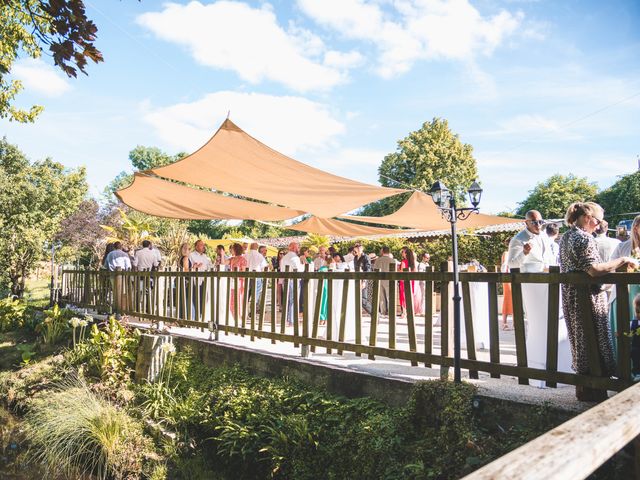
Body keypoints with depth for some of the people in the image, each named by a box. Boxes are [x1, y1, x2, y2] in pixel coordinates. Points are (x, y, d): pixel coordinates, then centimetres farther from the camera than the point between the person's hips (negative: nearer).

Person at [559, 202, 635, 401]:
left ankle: (583, 389, 26)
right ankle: (595, 392, 9)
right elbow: (594, 269, -25)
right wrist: (622, 260, -17)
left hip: (570, 297, 9)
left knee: (580, 341, 16)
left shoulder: (565, 237, 12)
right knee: (594, 342, 1)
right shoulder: (584, 238, -15)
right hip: (588, 297, -9)